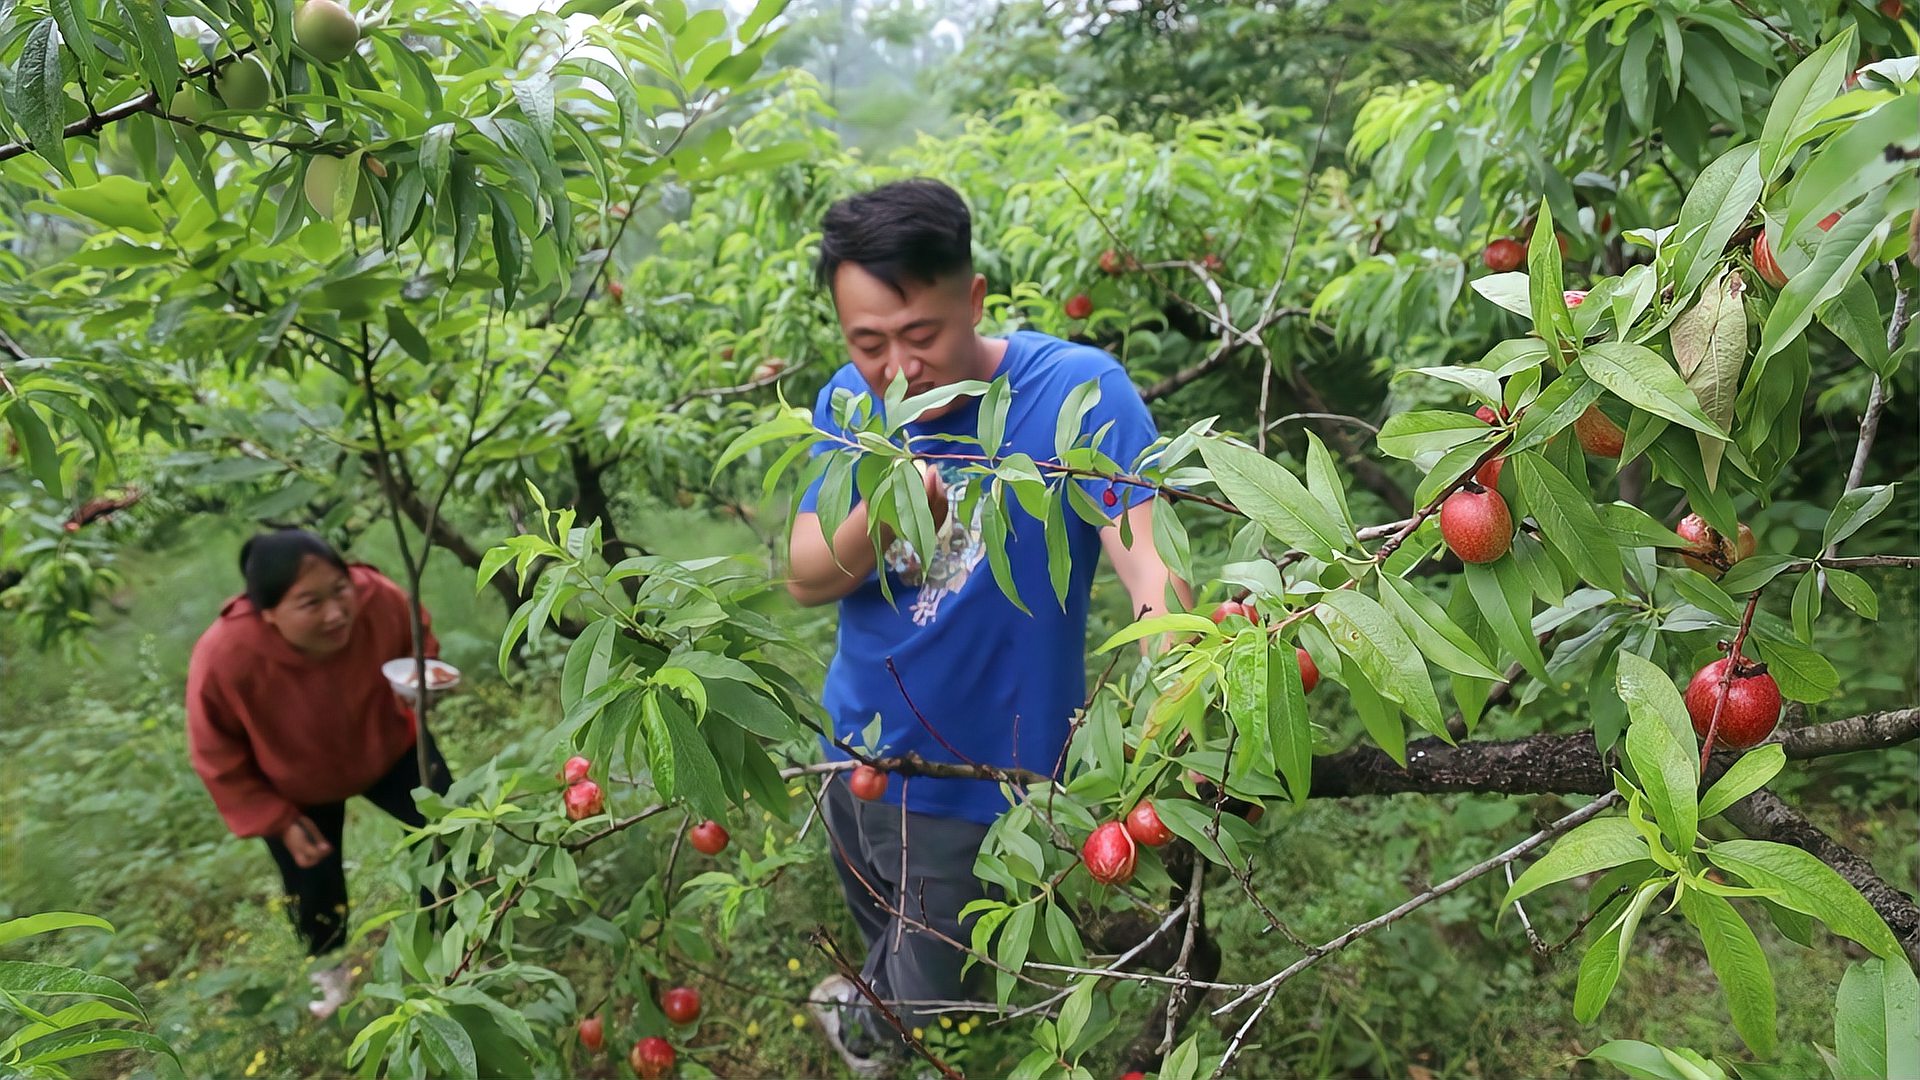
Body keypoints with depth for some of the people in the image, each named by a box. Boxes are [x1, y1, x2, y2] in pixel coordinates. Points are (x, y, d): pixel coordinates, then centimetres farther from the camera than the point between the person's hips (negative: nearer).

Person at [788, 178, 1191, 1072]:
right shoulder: (849, 400, -8)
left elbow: (1148, 560, -30)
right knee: (889, 955, 30)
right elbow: (804, 579, -9)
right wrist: (876, 517, -31)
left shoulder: (1080, 391, -22)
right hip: (855, 748, 4)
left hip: (978, 777, -4)